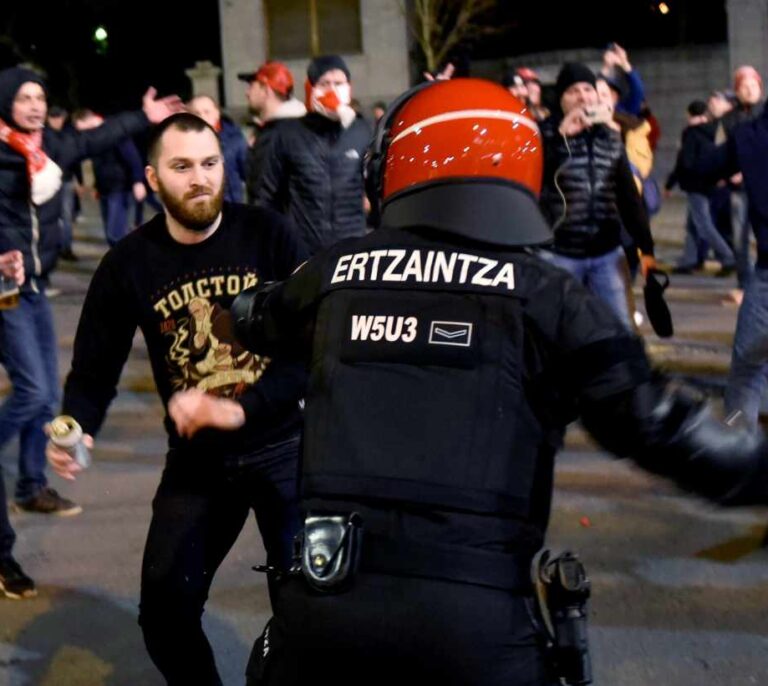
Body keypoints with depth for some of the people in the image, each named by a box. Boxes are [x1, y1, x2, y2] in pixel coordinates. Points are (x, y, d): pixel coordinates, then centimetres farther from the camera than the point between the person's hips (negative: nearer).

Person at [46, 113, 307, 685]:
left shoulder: (267, 236, -11)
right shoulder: (129, 264, -5)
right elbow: (95, 368, 0)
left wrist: (240, 409, -26)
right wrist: (75, 430, -21)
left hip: (282, 445, -2)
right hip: (196, 460, 2)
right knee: (165, 612, 3)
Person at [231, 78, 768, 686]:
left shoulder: (338, 272, 10)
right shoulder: (543, 295, -1)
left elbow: (254, 321, 32)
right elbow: (657, 423, -6)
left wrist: (240, 306, 55)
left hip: (326, 595, 3)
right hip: (476, 612, -2)